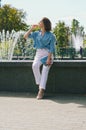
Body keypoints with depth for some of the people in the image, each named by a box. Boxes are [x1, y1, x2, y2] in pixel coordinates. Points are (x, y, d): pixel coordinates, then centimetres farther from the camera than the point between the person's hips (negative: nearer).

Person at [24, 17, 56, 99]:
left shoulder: (51, 35, 0)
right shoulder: (36, 33, 13)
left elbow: (52, 48, -7)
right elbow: (25, 36, 8)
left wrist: (49, 58, -19)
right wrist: (31, 28, 2)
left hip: (47, 54, -3)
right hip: (38, 54, 3)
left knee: (45, 70, -27)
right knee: (35, 65, -30)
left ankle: (41, 91, -34)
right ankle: (40, 85, -21)